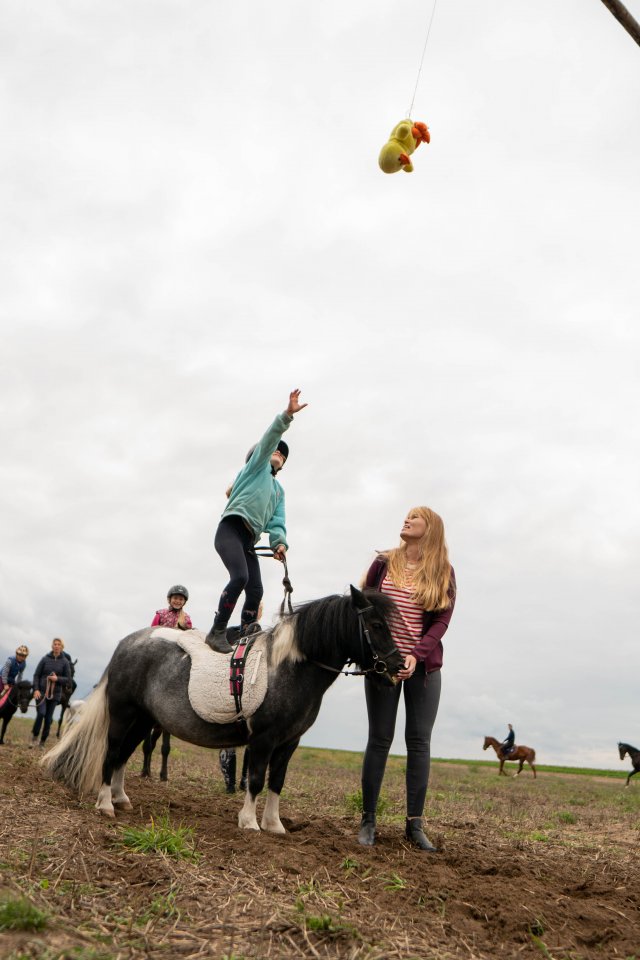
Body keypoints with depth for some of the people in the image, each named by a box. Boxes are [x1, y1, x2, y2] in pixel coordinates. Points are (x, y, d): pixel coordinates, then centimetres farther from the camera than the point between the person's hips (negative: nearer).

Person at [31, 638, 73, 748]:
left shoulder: (65, 662, 1)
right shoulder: (45, 659, 1)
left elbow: (69, 679, 2)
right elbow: (36, 675, 3)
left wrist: (57, 678, -15)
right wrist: (36, 689, -9)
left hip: (55, 694, 1)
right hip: (41, 691, -1)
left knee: (48, 719, 4)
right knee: (41, 713, -17)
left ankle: (42, 742, 17)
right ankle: (34, 735, 6)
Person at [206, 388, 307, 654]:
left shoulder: (279, 490, 29)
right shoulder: (257, 466, 14)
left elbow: (277, 521, 14)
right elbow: (269, 439, -4)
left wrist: (279, 542, -6)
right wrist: (287, 415, -17)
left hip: (248, 541, 7)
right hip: (231, 530, -7)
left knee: (256, 590, -3)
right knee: (240, 576, -26)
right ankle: (217, 631, -20)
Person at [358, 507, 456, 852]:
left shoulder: (444, 573, 1)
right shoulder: (383, 564, 2)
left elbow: (441, 621, -7)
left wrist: (416, 655, -20)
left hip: (423, 666, 0)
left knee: (419, 742, 4)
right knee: (379, 739, 5)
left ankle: (414, 824, 14)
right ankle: (368, 820, 15)